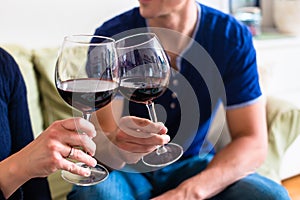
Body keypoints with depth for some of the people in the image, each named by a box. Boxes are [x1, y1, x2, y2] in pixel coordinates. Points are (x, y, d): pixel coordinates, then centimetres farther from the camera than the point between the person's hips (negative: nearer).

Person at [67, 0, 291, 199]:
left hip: (194, 166, 1)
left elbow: (254, 144, -14)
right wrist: (116, 145, -42)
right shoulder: (112, 37, -15)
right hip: (126, 169, -1)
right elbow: (102, 141, -16)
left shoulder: (233, 37, -11)